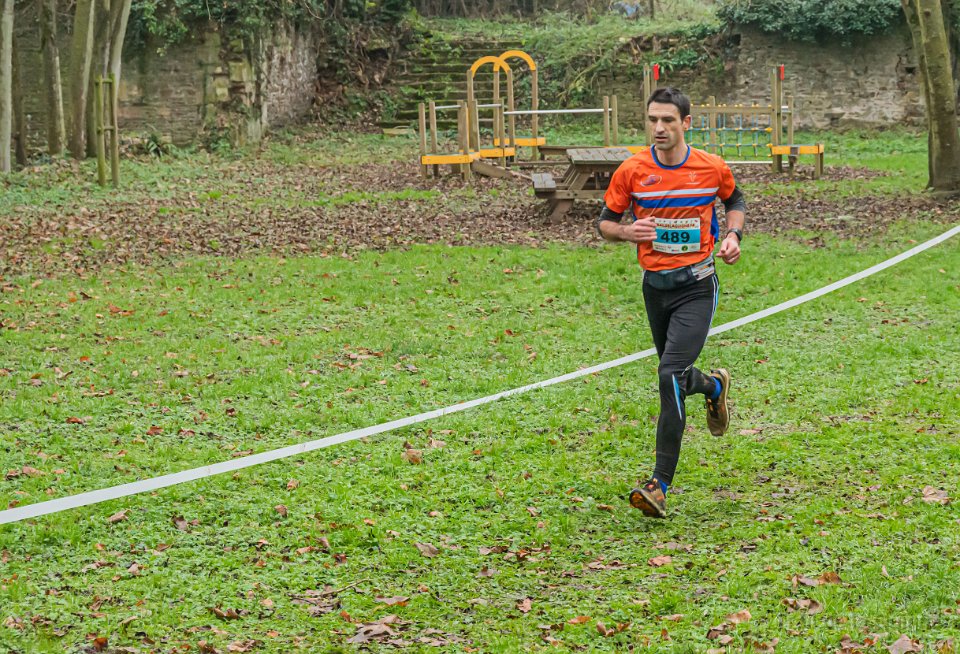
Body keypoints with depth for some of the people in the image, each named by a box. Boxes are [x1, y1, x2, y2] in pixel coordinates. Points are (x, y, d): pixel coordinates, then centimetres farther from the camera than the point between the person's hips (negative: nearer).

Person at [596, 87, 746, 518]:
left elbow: (734, 200, 17)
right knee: (674, 378, 17)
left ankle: (660, 486, -17)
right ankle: (715, 387, 56)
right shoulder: (631, 171, -5)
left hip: (697, 287, -3)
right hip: (655, 286, 3)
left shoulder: (713, 168, -4)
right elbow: (604, 221, 5)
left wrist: (733, 235, -2)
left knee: (670, 375, -19)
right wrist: (627, 232, -17)